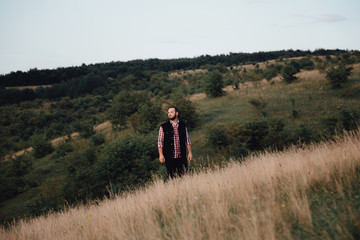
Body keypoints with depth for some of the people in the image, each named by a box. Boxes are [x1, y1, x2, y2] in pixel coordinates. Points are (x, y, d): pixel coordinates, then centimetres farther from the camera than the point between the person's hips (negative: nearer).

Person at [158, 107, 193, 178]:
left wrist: (189, 152, 6)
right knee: (172, 178, 2)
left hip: (182, 156, 2)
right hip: (169, 157, -2)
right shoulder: (163, 127, 1)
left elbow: (187, 140, 12)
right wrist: (161, 155, -7)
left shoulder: (183, 126, 8)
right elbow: (160, 142, 1)